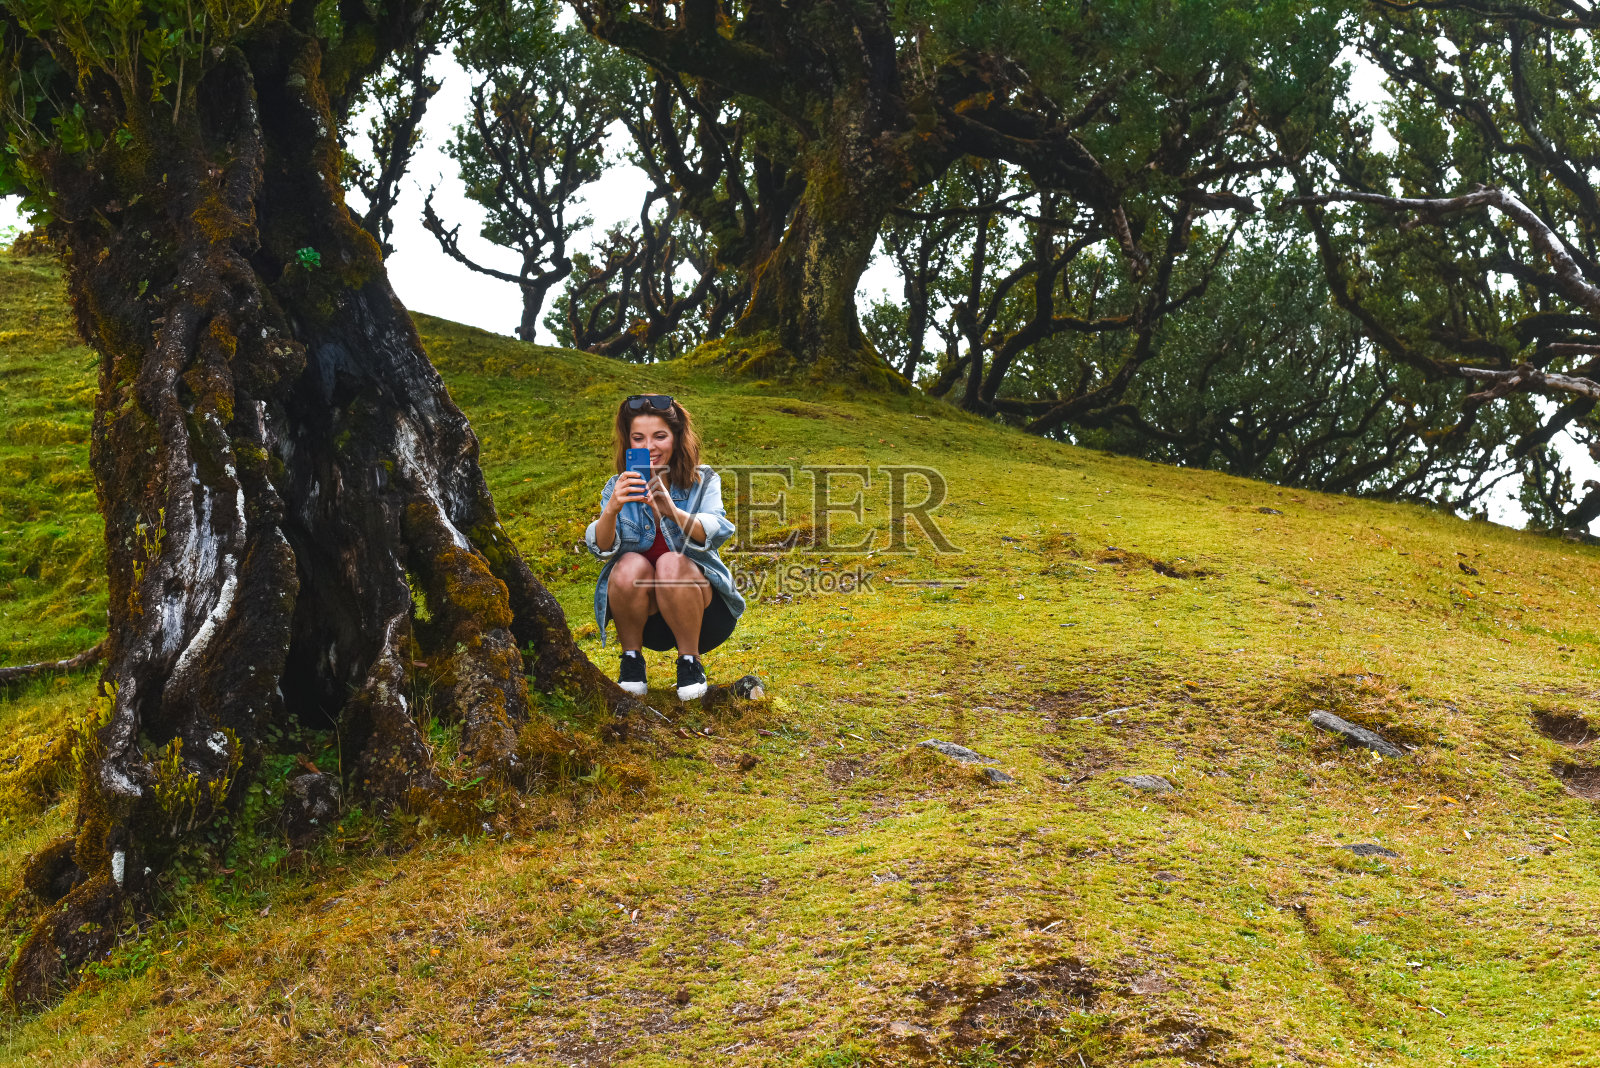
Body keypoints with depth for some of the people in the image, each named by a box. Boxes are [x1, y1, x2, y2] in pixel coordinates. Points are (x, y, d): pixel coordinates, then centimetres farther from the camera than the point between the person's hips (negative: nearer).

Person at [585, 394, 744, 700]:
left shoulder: (703, 481, -1)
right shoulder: (618, 488, 3)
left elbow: (717, 531, -21)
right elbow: (601, 548, -13)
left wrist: (673, 512, -40)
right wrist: (612, 509, -34)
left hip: (702, 616, -2)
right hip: (646, 620, 2)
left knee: (672, 564, -30)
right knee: (631, 566, -28)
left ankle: (690, 661, -12)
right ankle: (631, 659, -5)